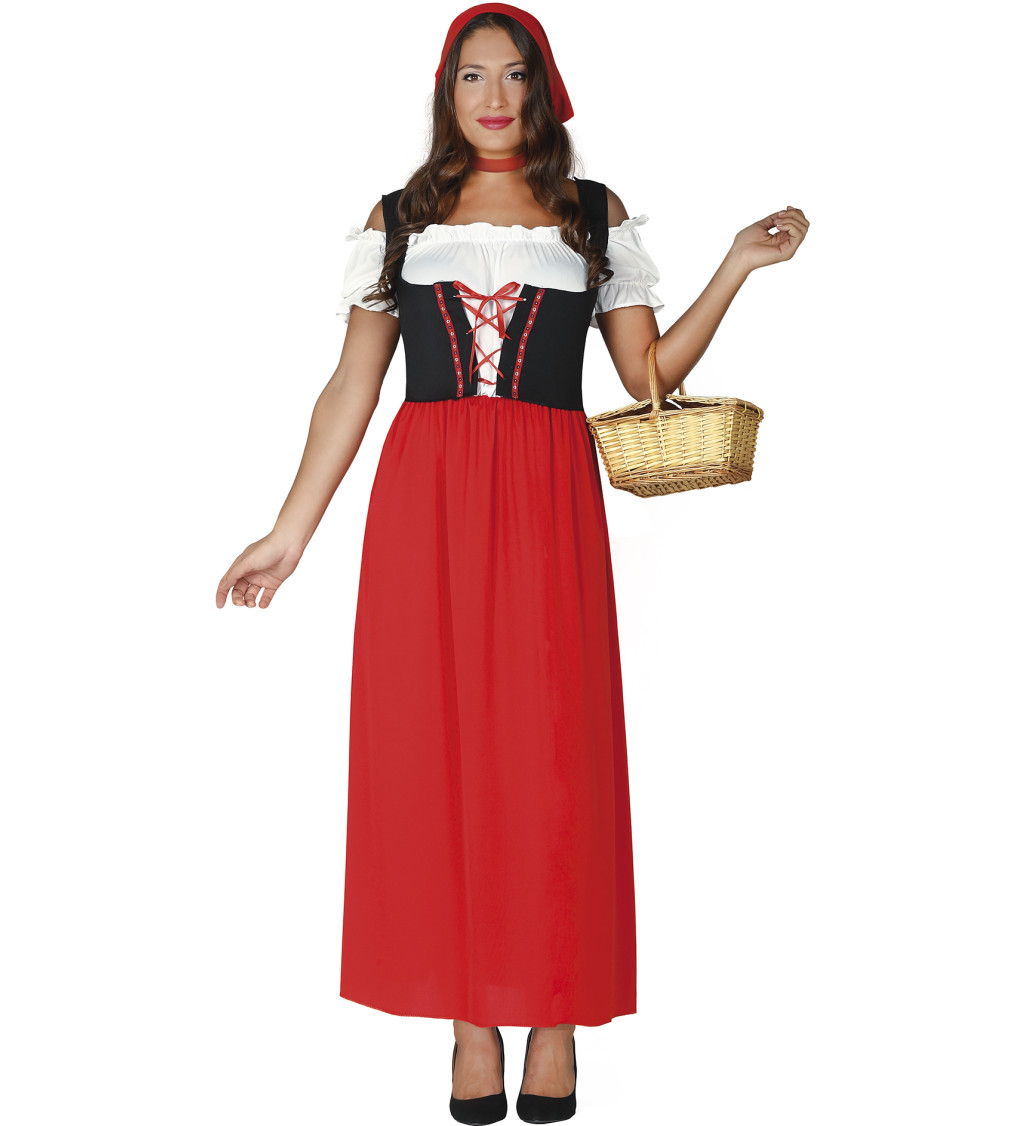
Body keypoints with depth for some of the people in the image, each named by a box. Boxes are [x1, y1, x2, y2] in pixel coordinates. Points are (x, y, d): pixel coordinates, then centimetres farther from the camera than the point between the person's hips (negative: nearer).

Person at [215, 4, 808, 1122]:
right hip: (425, 497, 1)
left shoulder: (595, 215, 14)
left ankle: (555, 1012, 10)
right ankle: (472, 1017, 10)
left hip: (548, 501, 0)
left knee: (550, 745, -3)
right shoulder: (400, 216, 15)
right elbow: (350, 387, 11)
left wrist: (734, 269, -2)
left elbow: (649, 375, 8)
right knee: (436, 743, -1)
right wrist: (289, 533, 7)